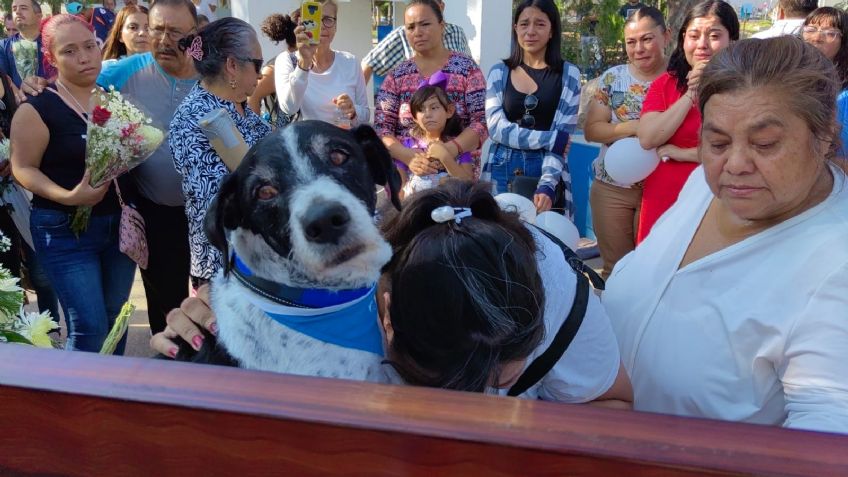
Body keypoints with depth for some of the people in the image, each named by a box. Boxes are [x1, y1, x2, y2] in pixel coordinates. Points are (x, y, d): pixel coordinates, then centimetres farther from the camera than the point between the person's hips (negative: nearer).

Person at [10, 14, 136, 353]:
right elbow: (24, 168, -11)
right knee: (89, 328, -6)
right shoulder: (38, 108, -9)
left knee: (115, 320, 14)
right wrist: (67, 197, -25)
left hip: (120, 224, 5)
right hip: (65, 229, -5)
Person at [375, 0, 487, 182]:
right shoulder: (397, 75, 4)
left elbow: (481, 122, -7)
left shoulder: (467, 68, -1)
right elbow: (381, 128, -2)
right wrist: (406, 155, -21)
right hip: (405, 175, 2)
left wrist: (451, 148, -26)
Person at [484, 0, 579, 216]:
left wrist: (547, 186, -20)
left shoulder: (568, 74, 1)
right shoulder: (499, 72, 5)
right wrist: (552, 138, -14)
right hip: (502, 173, 1)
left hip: (546, 173, -1)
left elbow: (562, 139, -6)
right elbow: (497, 128, -5)